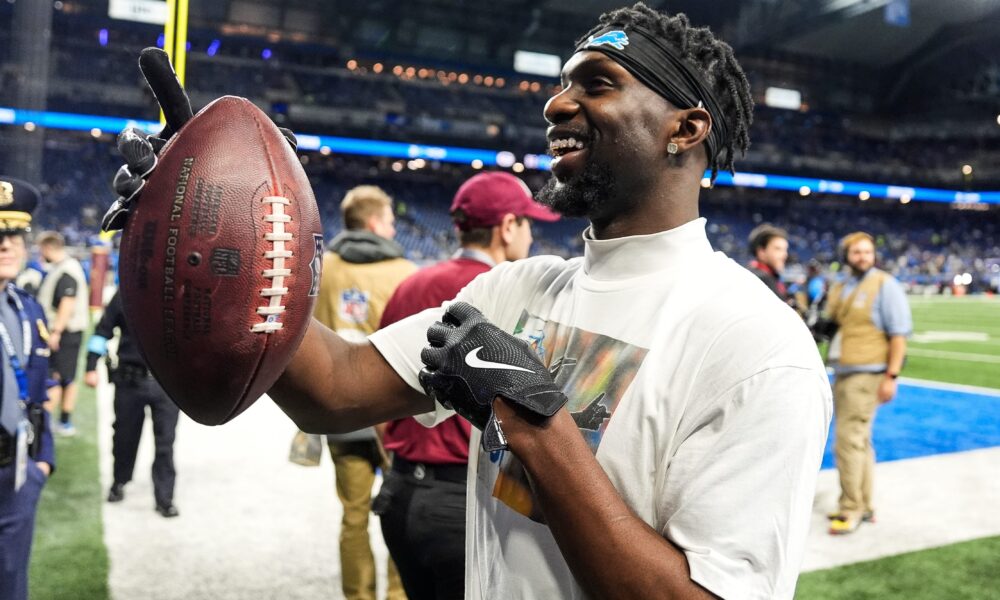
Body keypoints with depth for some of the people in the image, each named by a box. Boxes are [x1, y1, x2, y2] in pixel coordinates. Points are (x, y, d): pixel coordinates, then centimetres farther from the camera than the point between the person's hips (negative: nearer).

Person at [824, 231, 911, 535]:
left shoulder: (885, 285, -7)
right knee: (859, 440, 15)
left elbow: (899, 333, -12)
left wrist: (891, 376, -16)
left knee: (848, 440, -10)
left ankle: (851, 508, 0)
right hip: (842, 373, 8)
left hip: (867, 374, -8)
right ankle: (864, 505, 26)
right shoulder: (839, 289, 14)